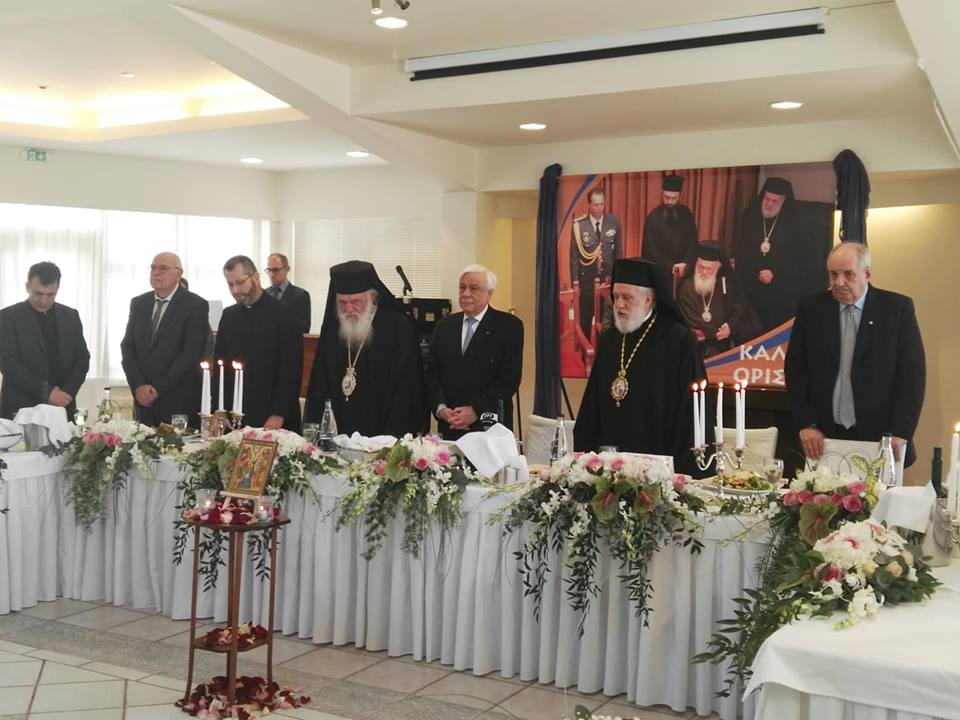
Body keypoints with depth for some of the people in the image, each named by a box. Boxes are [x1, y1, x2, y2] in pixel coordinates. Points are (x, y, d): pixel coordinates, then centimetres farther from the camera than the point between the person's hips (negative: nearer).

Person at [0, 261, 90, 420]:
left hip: (63, 407, 3)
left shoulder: (70, 316, 10)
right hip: (21, 409, -3)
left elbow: (82, 358, 10)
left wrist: (67, 392, -7)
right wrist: (46, 392, -16)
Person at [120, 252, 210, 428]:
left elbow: (191, 353, -12)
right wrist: (138, 386, -7)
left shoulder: (196, 306, -5)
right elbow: (127, 347, 8)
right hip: (143, 401, 5)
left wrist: (158, 388, -14)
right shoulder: (138, 303, 12)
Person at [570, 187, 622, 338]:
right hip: (587, 278, -1)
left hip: (609, 276, 1)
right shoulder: (579, 225, -8)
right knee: (585, 318, 8)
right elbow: (574, 254, -3)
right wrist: (575, 280, -5)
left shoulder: (614, 221, -1)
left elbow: (619, 250, 6)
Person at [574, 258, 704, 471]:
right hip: (608, 459, 5)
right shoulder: (608, 340, 10)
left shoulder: (678, 340, -8)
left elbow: (690, 412, -11)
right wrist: (582, 452, 8)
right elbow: (592, 404, 14)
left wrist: (678, 468, -15)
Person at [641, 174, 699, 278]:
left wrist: (685, 263, -17)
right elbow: (651, 249, -12)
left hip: (682, 269, 2)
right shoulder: (653, 217, -10)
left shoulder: (686, 215, -1)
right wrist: (670, 266, -19)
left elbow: (692, 242, -1)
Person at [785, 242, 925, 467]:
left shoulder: (898, 308, -1)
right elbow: (796, 367, 5)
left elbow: (912, 372, -2)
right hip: (824, 437, 1)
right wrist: (806, 424, -3)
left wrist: (900, 433, -8)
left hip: (880, 438, -1)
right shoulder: (811, 308, 4)